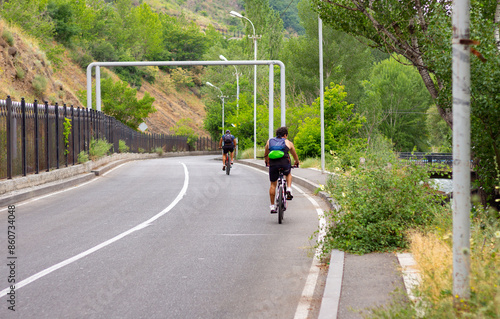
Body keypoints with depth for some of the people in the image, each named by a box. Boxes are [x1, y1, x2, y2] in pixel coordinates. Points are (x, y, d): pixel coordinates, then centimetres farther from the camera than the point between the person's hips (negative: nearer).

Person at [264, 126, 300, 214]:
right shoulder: (288, 143, 12)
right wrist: (297, 163, 43)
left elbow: (266, 155, 27)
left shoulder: (269, 141, 16)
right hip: (285, 164, -1)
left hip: (273, 165, 1)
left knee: (273, 184, 15)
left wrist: (266, 162, 45)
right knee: (288, 174, 32)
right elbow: (295, 155, 24)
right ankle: (289, 190, 10)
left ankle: (272, 206, 14)